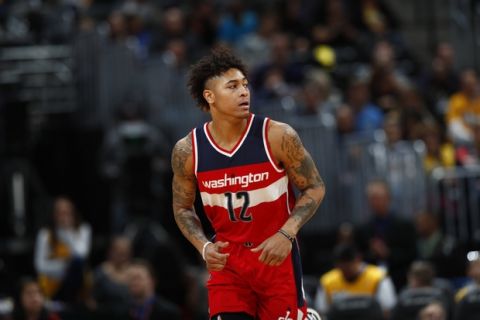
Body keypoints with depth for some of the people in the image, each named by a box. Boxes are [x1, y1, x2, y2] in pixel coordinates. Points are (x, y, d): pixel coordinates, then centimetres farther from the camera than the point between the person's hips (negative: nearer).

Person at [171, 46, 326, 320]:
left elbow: (315, 188, -4)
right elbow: (183, 207, 9)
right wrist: (204, 246, -9)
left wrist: (286, 235, -18)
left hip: (278, 256, -1)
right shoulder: (187, 150, -7)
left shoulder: (278, 137, -14)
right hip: (227, 261, 1)